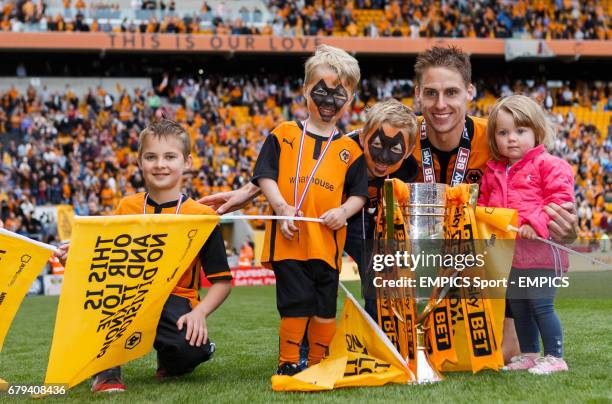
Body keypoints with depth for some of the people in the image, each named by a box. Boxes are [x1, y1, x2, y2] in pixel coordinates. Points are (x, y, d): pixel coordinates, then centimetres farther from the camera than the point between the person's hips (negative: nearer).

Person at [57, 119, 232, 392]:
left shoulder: (202, 215, -3)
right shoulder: (126, 207, 6)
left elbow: (222, 280, -3)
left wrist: (200, 312, -21)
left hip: (175, 302, -2)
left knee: (191, 347, -35)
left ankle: (171, 362, 7)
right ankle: (106, 367, -18)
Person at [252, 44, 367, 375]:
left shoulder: (349, 149, 10)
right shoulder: (284, 135, 7)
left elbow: (359, 193, 11)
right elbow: (264, 174, 2)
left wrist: (344, 211, -10)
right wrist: (280, 206, -12)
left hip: (328, 240, 2)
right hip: (289, 237, -2)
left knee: (326, 306, 7)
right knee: (296, 302, -4)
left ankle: (317, 363, 21)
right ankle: (288, 362, 9)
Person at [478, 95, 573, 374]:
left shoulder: (549, 165, -5)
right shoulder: (493, 172, 14)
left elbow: (560, 200, -14)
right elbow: (484, 205, 22)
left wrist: (535, 224, -24)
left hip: (539, 250, -7)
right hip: (507, 253, 7)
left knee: (541, 305, -5)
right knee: (518, 308, 14)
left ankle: (555, 357, 5)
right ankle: (529, 354, 27)